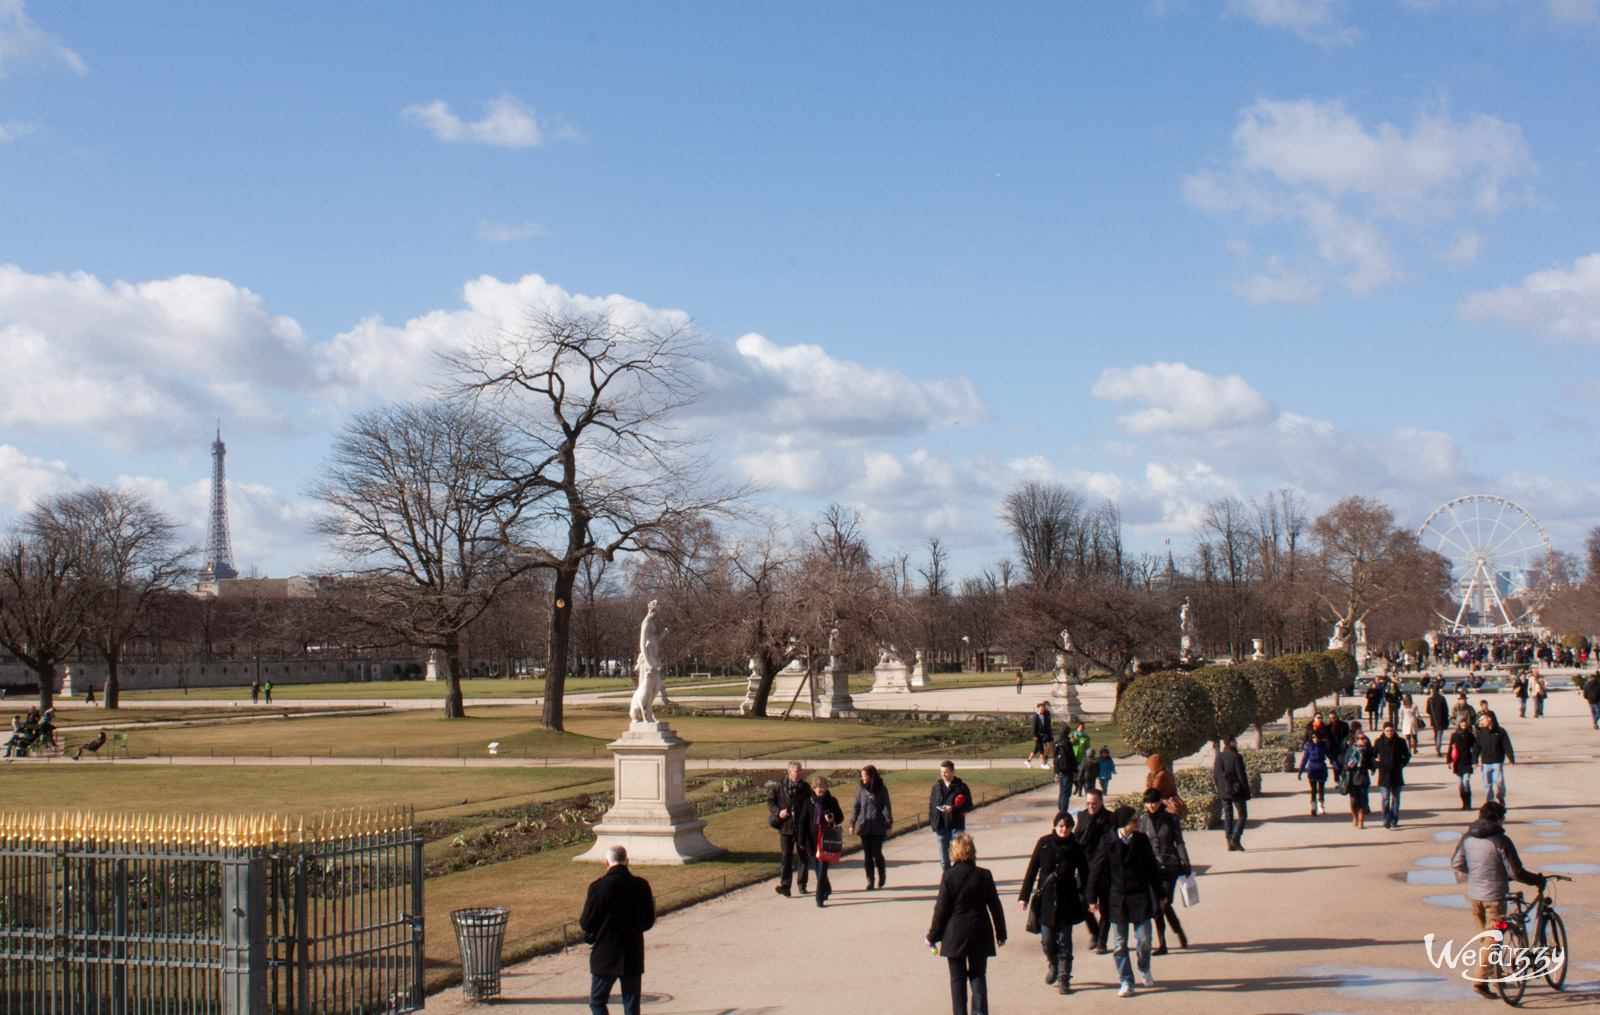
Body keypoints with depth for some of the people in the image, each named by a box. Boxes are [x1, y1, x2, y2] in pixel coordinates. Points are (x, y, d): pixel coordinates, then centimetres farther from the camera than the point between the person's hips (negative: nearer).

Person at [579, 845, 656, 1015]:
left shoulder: (598, 887, -13)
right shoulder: (641, 886, -4)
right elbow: (648, 922, 3)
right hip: (633, 957, 3)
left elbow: (586, 924, -9)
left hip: (605, 956, -3)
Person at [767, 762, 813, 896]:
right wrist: (778, 812, -9)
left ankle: (802, 885, 19)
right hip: (785, 826, -1)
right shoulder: (779, 787, -1)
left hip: (802, 828, 1)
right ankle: (784, 885, -8)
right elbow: (770, 800, 8)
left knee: (803, 856, 8)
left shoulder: (806, 788, 2)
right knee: (786, 855, -5)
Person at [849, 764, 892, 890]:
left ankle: (882, 875, 18)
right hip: (864, 826, 3)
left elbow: (887, 807, 0)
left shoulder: (882, 789, -2)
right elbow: (856, 807, 9)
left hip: (878, 826, -3)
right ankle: (870, 881, 11)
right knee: (867, 854, 2)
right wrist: (852, 824, 4)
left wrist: (889, 824, -4)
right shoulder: (861, 789, 5)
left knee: (876, 852, -8)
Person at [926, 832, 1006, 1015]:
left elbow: (941, 909, -6)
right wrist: (1001, 933, 13)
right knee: (978, 974, 12)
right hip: (980, 935, 2)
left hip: (955, 935, -2)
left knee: (957, 978, 9)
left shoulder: (949, 876, -10)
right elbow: (995, 907, 2)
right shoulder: (984, 875, -4)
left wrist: (932, 936, 5)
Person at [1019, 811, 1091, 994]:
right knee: (1047, 941, 2)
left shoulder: (1076, 848, -2)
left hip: (1067, 902, 0)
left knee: (1064, 941, 2)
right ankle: (1052, 965, 33)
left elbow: (1084, 875, 7)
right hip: (1046, 899, 0)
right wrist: (1024, 895, 0)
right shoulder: (1044, 843, -2)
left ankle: (1063, 978, 13)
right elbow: (1032, 869, 2)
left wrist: (1086, 899, 0)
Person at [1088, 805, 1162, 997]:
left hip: (1140, 897, 1)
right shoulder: (1109, 842, -7)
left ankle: (1144, 969, 28)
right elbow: (1096, 869, -2)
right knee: (1119, 945, 3)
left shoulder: (1142, 840, 0)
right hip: (1116, 899, -1)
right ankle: (1126, 982, 16)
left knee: (1144, 939, -1)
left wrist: (1159, 893, 12)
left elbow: (1152, 866, 9)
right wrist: (1093, 899, -1)